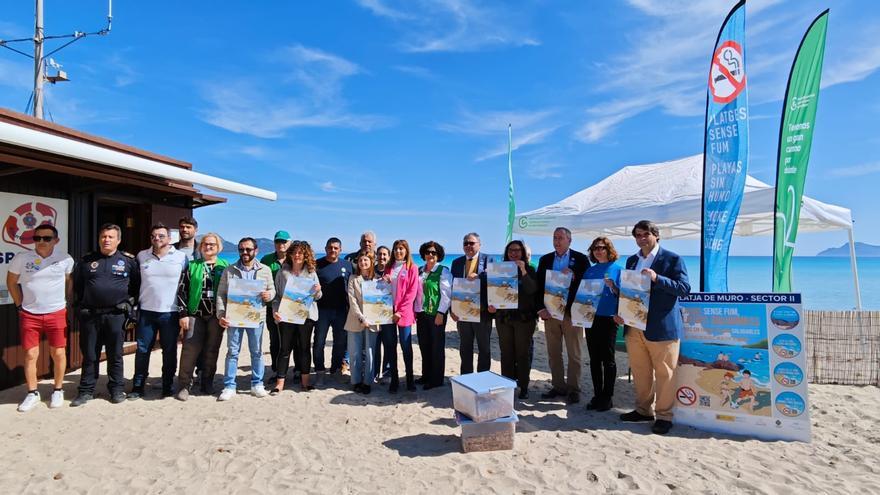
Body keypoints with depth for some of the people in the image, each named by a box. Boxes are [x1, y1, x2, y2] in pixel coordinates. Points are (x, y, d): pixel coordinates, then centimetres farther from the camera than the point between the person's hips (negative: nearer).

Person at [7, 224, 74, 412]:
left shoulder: (65, 259, -6)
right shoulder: (21, 258, -5)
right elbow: (11, 281, 9)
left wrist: (66, 302, 6)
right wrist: (19, 305, 5)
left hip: (56, 314, 0)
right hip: (29, 315, 1)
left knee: (58, 354, 4)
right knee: (30, 355, 6)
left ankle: (58, 391, 21)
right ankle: (32, 393, 21)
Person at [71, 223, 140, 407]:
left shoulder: (128, 260, 3)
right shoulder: (86, 260, 9)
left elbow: (137, 285, 9)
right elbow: (77, 285, 17)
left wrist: (129, 303, 3)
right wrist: (80, 306, 12)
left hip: (116, 315, -2)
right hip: (89, 315, 2)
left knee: (115, 355, 7)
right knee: (89, 355, 9)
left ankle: (116, 389, 17)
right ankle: (86, 390, 20)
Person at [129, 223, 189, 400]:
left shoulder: (181, 257, -1)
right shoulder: (141, 256, 7)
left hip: (170, 313, -2)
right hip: (146, 312, 2)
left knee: (170, 351, 6)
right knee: (142, 350, 6)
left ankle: (167, 387, 18)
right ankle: (138, 387, 19)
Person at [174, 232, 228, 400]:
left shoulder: (225, 266, 8)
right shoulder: (192, 266, 7)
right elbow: (182, 290, 5)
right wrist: (183, 314, -3)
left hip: (216, 316, 1)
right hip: (195, 314, -1)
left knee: (212, 351, 7)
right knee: (190, 349, -7)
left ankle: (207, 383, 19)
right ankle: (184, 385, 2)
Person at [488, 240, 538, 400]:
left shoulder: (529, 269, 0)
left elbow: (532, 290, -14)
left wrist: (523, 271, -23)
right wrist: (491, 305, -8)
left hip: (524, 317, -3)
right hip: (503, 316, 3)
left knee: (523, 352, 3)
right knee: (506, 352, 6)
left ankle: (523, 386, 13)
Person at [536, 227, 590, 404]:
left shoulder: (580, 259, 1)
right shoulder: (545, 260, 11)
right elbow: (538, 285, 7)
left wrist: (573, 276, -19)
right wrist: (541, 308, -3)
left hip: (571, 312, -3)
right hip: (550, 312, 4)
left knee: (574, 354, 2)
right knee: (553, 353, 9)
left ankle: (573, 389, 12)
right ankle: (558, 386, 20)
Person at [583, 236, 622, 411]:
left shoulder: (617, 269, -1)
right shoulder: (590, 271, 13)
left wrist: (612, 286, -21)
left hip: (608, 319, -5)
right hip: (590, 318, 5)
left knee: (607, 359, 0)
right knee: (594, 358, 8)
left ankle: (607, 397, 10)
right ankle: (597, 395, 18)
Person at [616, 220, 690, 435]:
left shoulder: (672, 259, -3)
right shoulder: (632, 260, 14)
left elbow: (685, 288, -10)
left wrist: (657, 278, -22)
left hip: (661, 327, -5)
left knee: (664, 374, 3)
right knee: (639, 372, 13)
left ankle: (664, 416, 13)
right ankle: (643, 410, 26)